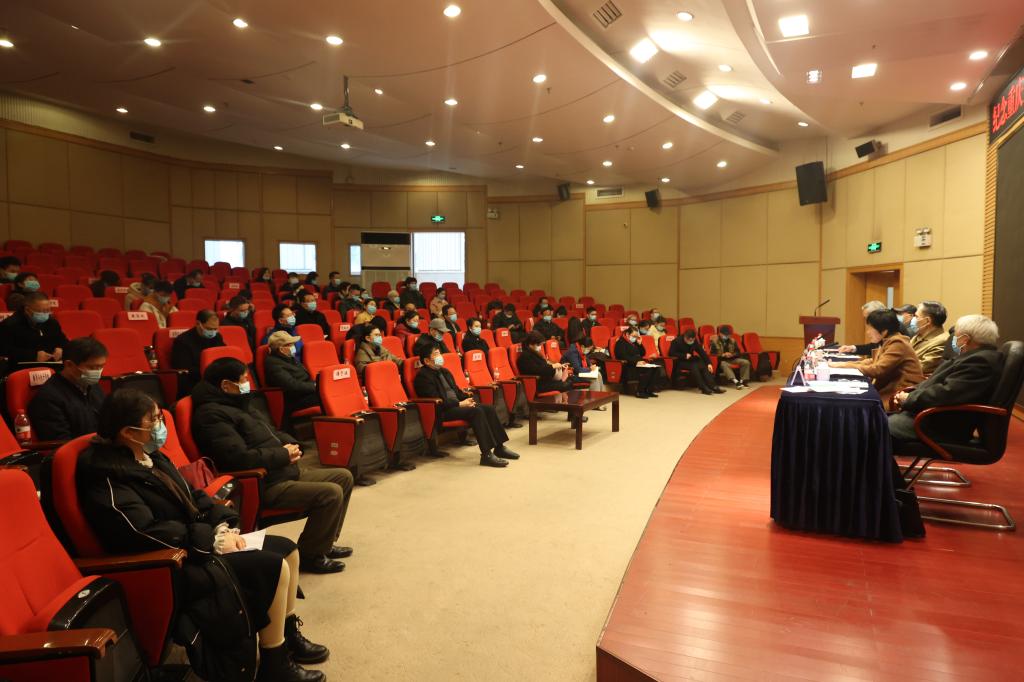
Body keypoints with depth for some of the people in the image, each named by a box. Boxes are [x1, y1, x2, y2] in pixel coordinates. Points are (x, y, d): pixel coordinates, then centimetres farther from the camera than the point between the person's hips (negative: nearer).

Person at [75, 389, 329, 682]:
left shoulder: (149, 455, 9)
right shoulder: (107, 475, -19)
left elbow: (192, 496, 13)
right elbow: (145, 532, -27)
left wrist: (223, 526, -5)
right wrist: (213, 540, -21)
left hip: (196, 542, 10)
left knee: (287, 549, 4)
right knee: (273, 567, -20)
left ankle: (289, 636, 20)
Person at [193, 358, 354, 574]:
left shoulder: (239, 403, 15)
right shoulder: (212, 414, -17)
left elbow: (272, 432, 24)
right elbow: (239, 457, -28)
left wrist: (290, 444, 1)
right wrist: (283, 455, -16)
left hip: (285, 471, 11)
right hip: (263, 485, -11)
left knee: (343, 477, 12)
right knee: (331, 494, -22)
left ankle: (324, 542, 23)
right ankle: (309, 555, -2)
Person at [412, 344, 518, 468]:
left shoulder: (444, 371, 18)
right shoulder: (423, 376, -10)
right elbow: (437, 401, -17)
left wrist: (467, 399, 2)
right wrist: (460, 404, -17)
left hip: (457, 404, 9)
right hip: (442, 411, -9)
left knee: (489, 408, -9)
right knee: (477, 411, -29)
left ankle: (499, 447, -5)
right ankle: (486, 455, -30)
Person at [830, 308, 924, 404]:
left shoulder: (897, 344, -16)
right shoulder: (886, 342, 13)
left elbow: (877, 370, -23)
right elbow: (872, 362, 13)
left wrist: (847, 366, -14)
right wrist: (844, 364, -2)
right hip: (890, 391, 8)